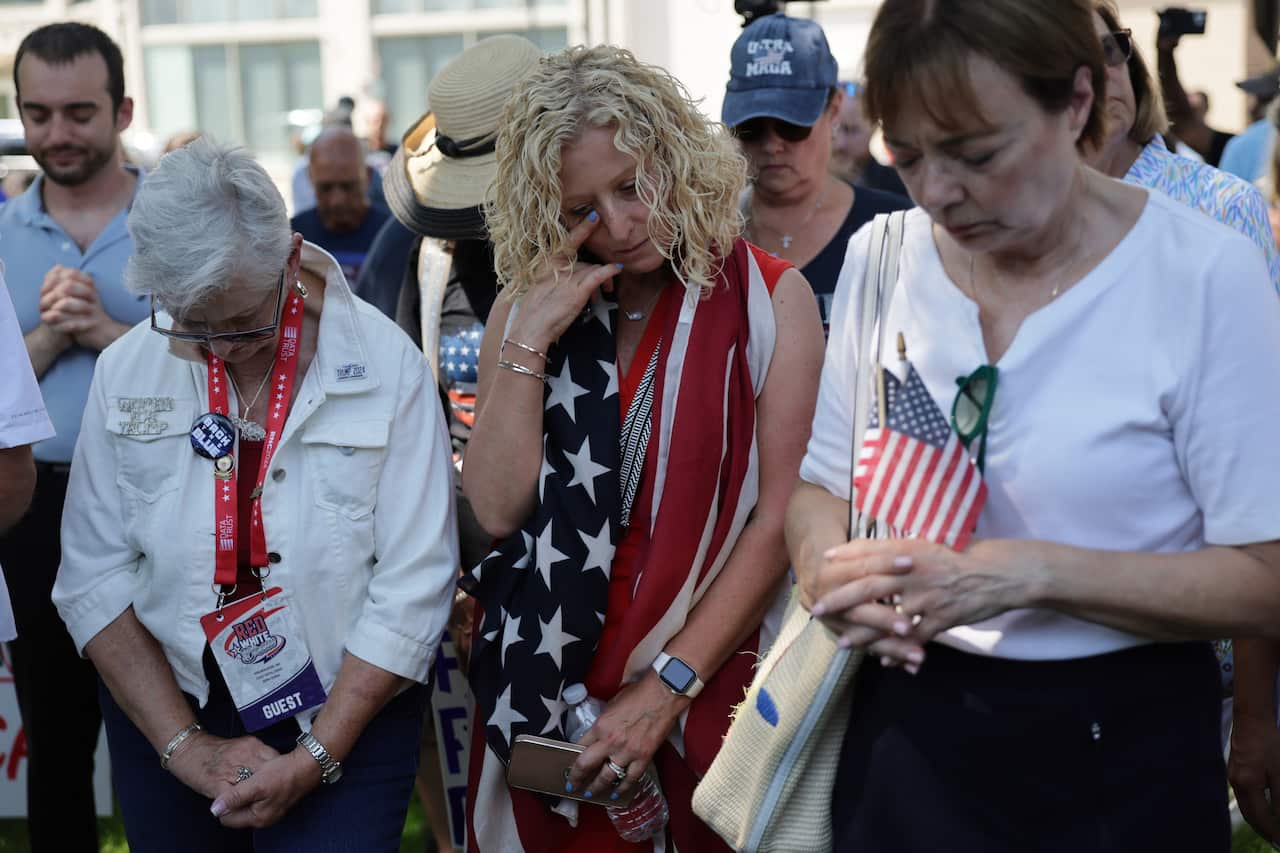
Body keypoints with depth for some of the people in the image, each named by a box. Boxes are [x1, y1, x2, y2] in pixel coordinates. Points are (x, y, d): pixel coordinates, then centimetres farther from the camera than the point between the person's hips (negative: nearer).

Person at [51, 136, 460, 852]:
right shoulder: (126, 371, -6)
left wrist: (314, 758, -15)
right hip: (165, 705, 3)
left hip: (348, 711, -2)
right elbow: (96, 577, -5)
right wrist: (184, 745, -11)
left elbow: (415, 584, -15)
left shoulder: (385, 364, -14)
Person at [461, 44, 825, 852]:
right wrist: (528, 342, -14)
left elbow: (780, 521, -9)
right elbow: (498, 510, -6)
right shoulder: (528, 310, 3)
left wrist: (666, 687, -14)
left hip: (703, 689, -2)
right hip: (541, 690, 2)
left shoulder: (770, 299, -5)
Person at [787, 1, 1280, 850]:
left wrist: (1032, 572, -26)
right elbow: (821, 484, 6)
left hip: (1120, 748, -3)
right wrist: (831, 573, -17)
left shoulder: (1206, 274, -17)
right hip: (909, 724, 4)